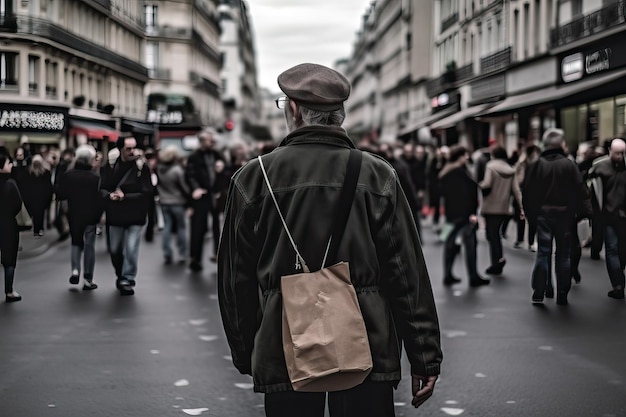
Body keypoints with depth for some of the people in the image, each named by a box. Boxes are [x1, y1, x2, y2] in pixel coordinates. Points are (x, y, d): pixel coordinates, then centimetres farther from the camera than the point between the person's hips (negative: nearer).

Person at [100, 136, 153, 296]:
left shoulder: (142, 167, -8)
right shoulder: (112, 167, -1)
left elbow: (147, 193, -13)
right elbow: (102, 189, 2)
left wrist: (125, 197, -18)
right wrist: (110, 195, -19)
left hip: (135, 217, -3)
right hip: (115, 217, 3)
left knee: (131, 250, -12)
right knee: (115, 251, 14)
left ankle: (127, 280, -2)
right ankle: (121, 275, 36)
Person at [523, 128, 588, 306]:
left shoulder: (535, 166, -2)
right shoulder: (569, 165, -8)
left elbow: (527, 193, -1)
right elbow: (579, 191, -8)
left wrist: (531, 214, 6)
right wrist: (578, 212, 3)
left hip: (543, 215, 1)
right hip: (564, 215, -1)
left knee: (543, 253, 6)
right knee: (564, 255, 7)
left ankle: (538, 293, 3)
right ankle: (562, 295, 9)